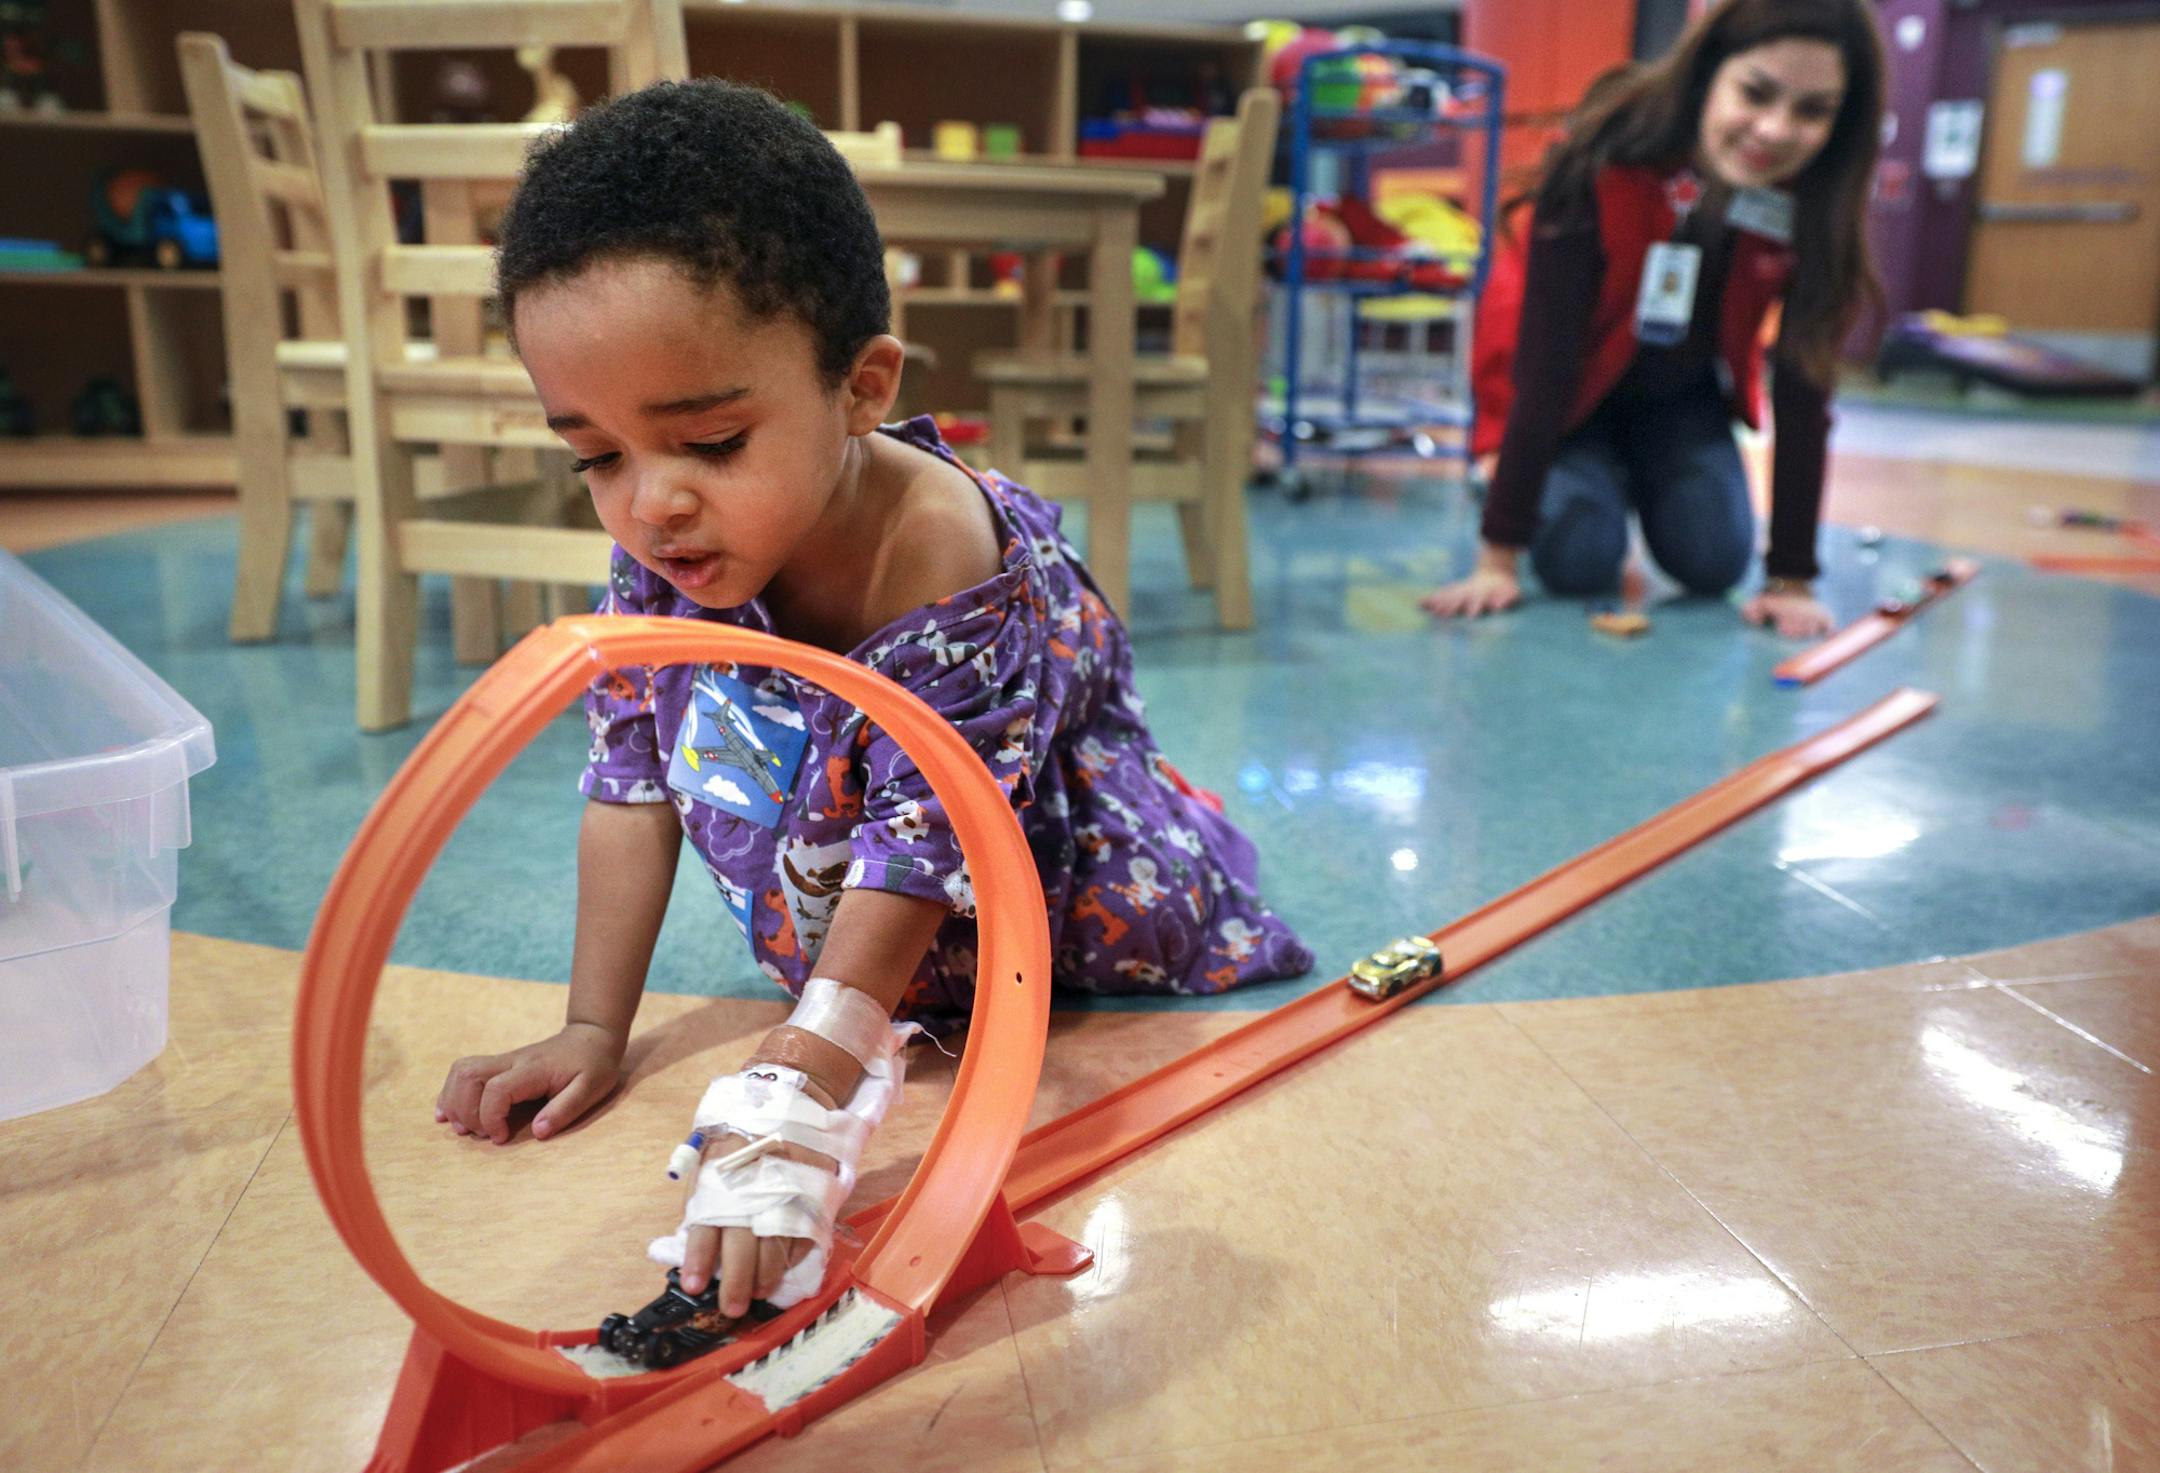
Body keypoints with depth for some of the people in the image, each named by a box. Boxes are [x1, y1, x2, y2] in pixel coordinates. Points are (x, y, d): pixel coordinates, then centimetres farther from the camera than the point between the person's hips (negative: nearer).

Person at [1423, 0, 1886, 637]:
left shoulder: (1817, 205, -24)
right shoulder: (1603, 163, -35)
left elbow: (1801, 392, -19)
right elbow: (1542, 368, -34)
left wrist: (1792, 576, -23)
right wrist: (1499, 556, -34)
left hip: (1682, 391, 3)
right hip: (1569, 388, -3)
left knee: (1713, 562, -12)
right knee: (1578, 560, -20)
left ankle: (1640, 478, 21)